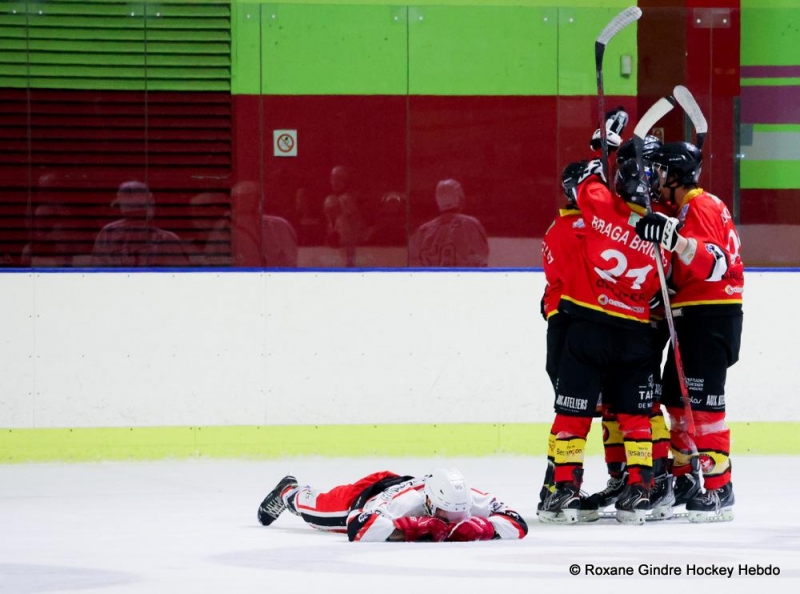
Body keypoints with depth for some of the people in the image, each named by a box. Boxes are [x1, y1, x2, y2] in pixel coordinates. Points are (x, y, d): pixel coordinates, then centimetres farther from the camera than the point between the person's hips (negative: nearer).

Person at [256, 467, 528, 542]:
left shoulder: (468, 499, -41)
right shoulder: (406, 502, -53)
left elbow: (517, 525, -40)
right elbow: (358, 527, -62)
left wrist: (480, 529, -55)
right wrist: (411, 528, -63)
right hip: (367, 495, -4)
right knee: (318, 510, 27)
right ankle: (289, 493, 61)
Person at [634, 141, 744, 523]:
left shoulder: (702, 207, -13)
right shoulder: (680, 210, 18)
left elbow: (715, 264, -25)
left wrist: (675, 239, -37)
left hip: (712, 318, -10)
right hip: (691, 316, 10)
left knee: (702, 402, -13)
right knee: (676, 396, 13)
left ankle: (719, 488, -14)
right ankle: (684, 479, 21)